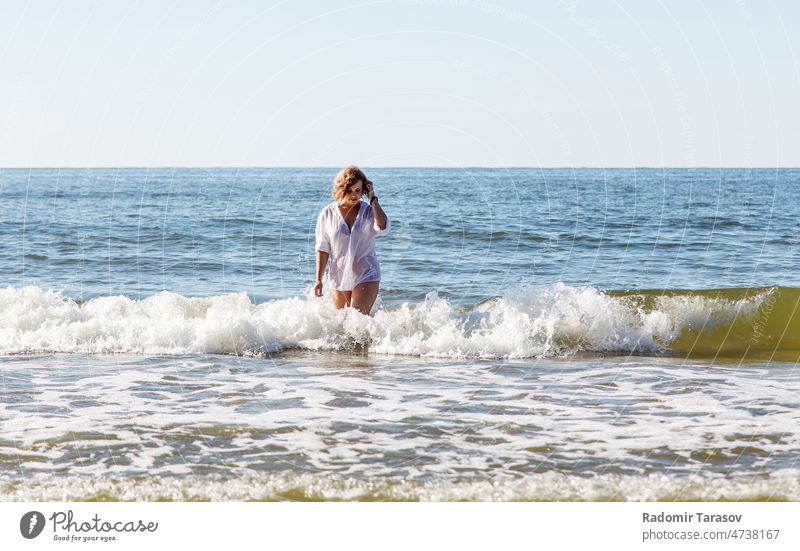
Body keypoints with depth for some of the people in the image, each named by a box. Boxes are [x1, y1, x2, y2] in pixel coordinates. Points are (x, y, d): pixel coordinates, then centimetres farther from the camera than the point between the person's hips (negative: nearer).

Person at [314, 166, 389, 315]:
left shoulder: (370, 211, -2)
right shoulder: (328, 214, -1)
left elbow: (383, 228, -24)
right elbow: (322, 249, 2)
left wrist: (373, 199, -16)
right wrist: (318, 279, -2)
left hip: (366, 276, -2)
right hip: (338, 278, 2)